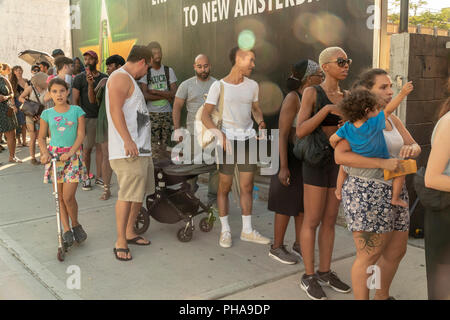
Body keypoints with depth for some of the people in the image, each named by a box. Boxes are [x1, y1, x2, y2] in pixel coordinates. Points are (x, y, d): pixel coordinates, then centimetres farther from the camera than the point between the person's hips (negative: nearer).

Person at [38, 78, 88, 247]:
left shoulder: (76, 111, 1)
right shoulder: (47, 114, 6)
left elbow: (81, 135, -4)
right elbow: (41, 137, 11)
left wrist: (70, 152, -17)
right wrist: (45, 152, -8)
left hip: (73, 155, -2)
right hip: (54, 155, 3)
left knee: (68, 197, -8)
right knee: (59, 197, 5)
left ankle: (75, 225, 15)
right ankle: (66, 230, 16)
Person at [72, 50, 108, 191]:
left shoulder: (104, 78, 11)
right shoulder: (79, 78, 1)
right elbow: (75, 100, -2)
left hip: (102, 117, 3)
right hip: (87, 118, -3)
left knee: (101, 147, 5)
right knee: (86, 149, -1)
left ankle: (99, 177, 13)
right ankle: (86, 178, 8)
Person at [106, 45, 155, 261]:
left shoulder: (130, 80, 25)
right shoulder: (120, 77, -8)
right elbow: (115, 110, -20)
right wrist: (128, 141, -27)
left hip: (141, 148, 11)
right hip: (128, 151, -11)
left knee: (139, 192, 14)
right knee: (127, 194, -10)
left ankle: (130, 232, 26)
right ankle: (120, 242, -3)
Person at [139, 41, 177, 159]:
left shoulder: (169, 71, 8)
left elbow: (174, 93, -2)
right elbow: (145, 96, -11)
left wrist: (155, 92, -10)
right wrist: (165, 96, -9)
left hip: (167, 113, 3)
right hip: (151, 114, -3)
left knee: (164, 146, 7)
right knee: (154, 148, -8)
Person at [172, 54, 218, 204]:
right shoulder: (186, 85, 3)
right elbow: (177, 108, 5)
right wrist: (177, 130, -1)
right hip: (194, 133, -2)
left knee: (216, 166, 2)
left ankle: (214, 199, 15)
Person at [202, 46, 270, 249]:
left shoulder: (252, 85, 8)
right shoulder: (218, 86, -5)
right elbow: (205, 116, -8)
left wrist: (261, 122, 1)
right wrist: (219, 134, -23)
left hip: (248, 140, 4)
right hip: (228, 141, -4)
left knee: (247, 187, 8)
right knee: (225, 187, 4)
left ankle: (247, 230, 20)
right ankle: (225, 230, 18)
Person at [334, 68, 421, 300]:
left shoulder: (392, 120, 12)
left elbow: (415, 147, 10)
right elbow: (340, 156, -21)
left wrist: (412, 150, -15)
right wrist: (382, 163, -27)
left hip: (393, 194, 9)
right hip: (366, 195, -8)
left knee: (396, 252, 18)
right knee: (369, 257, -4)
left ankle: (382, 297, 38)